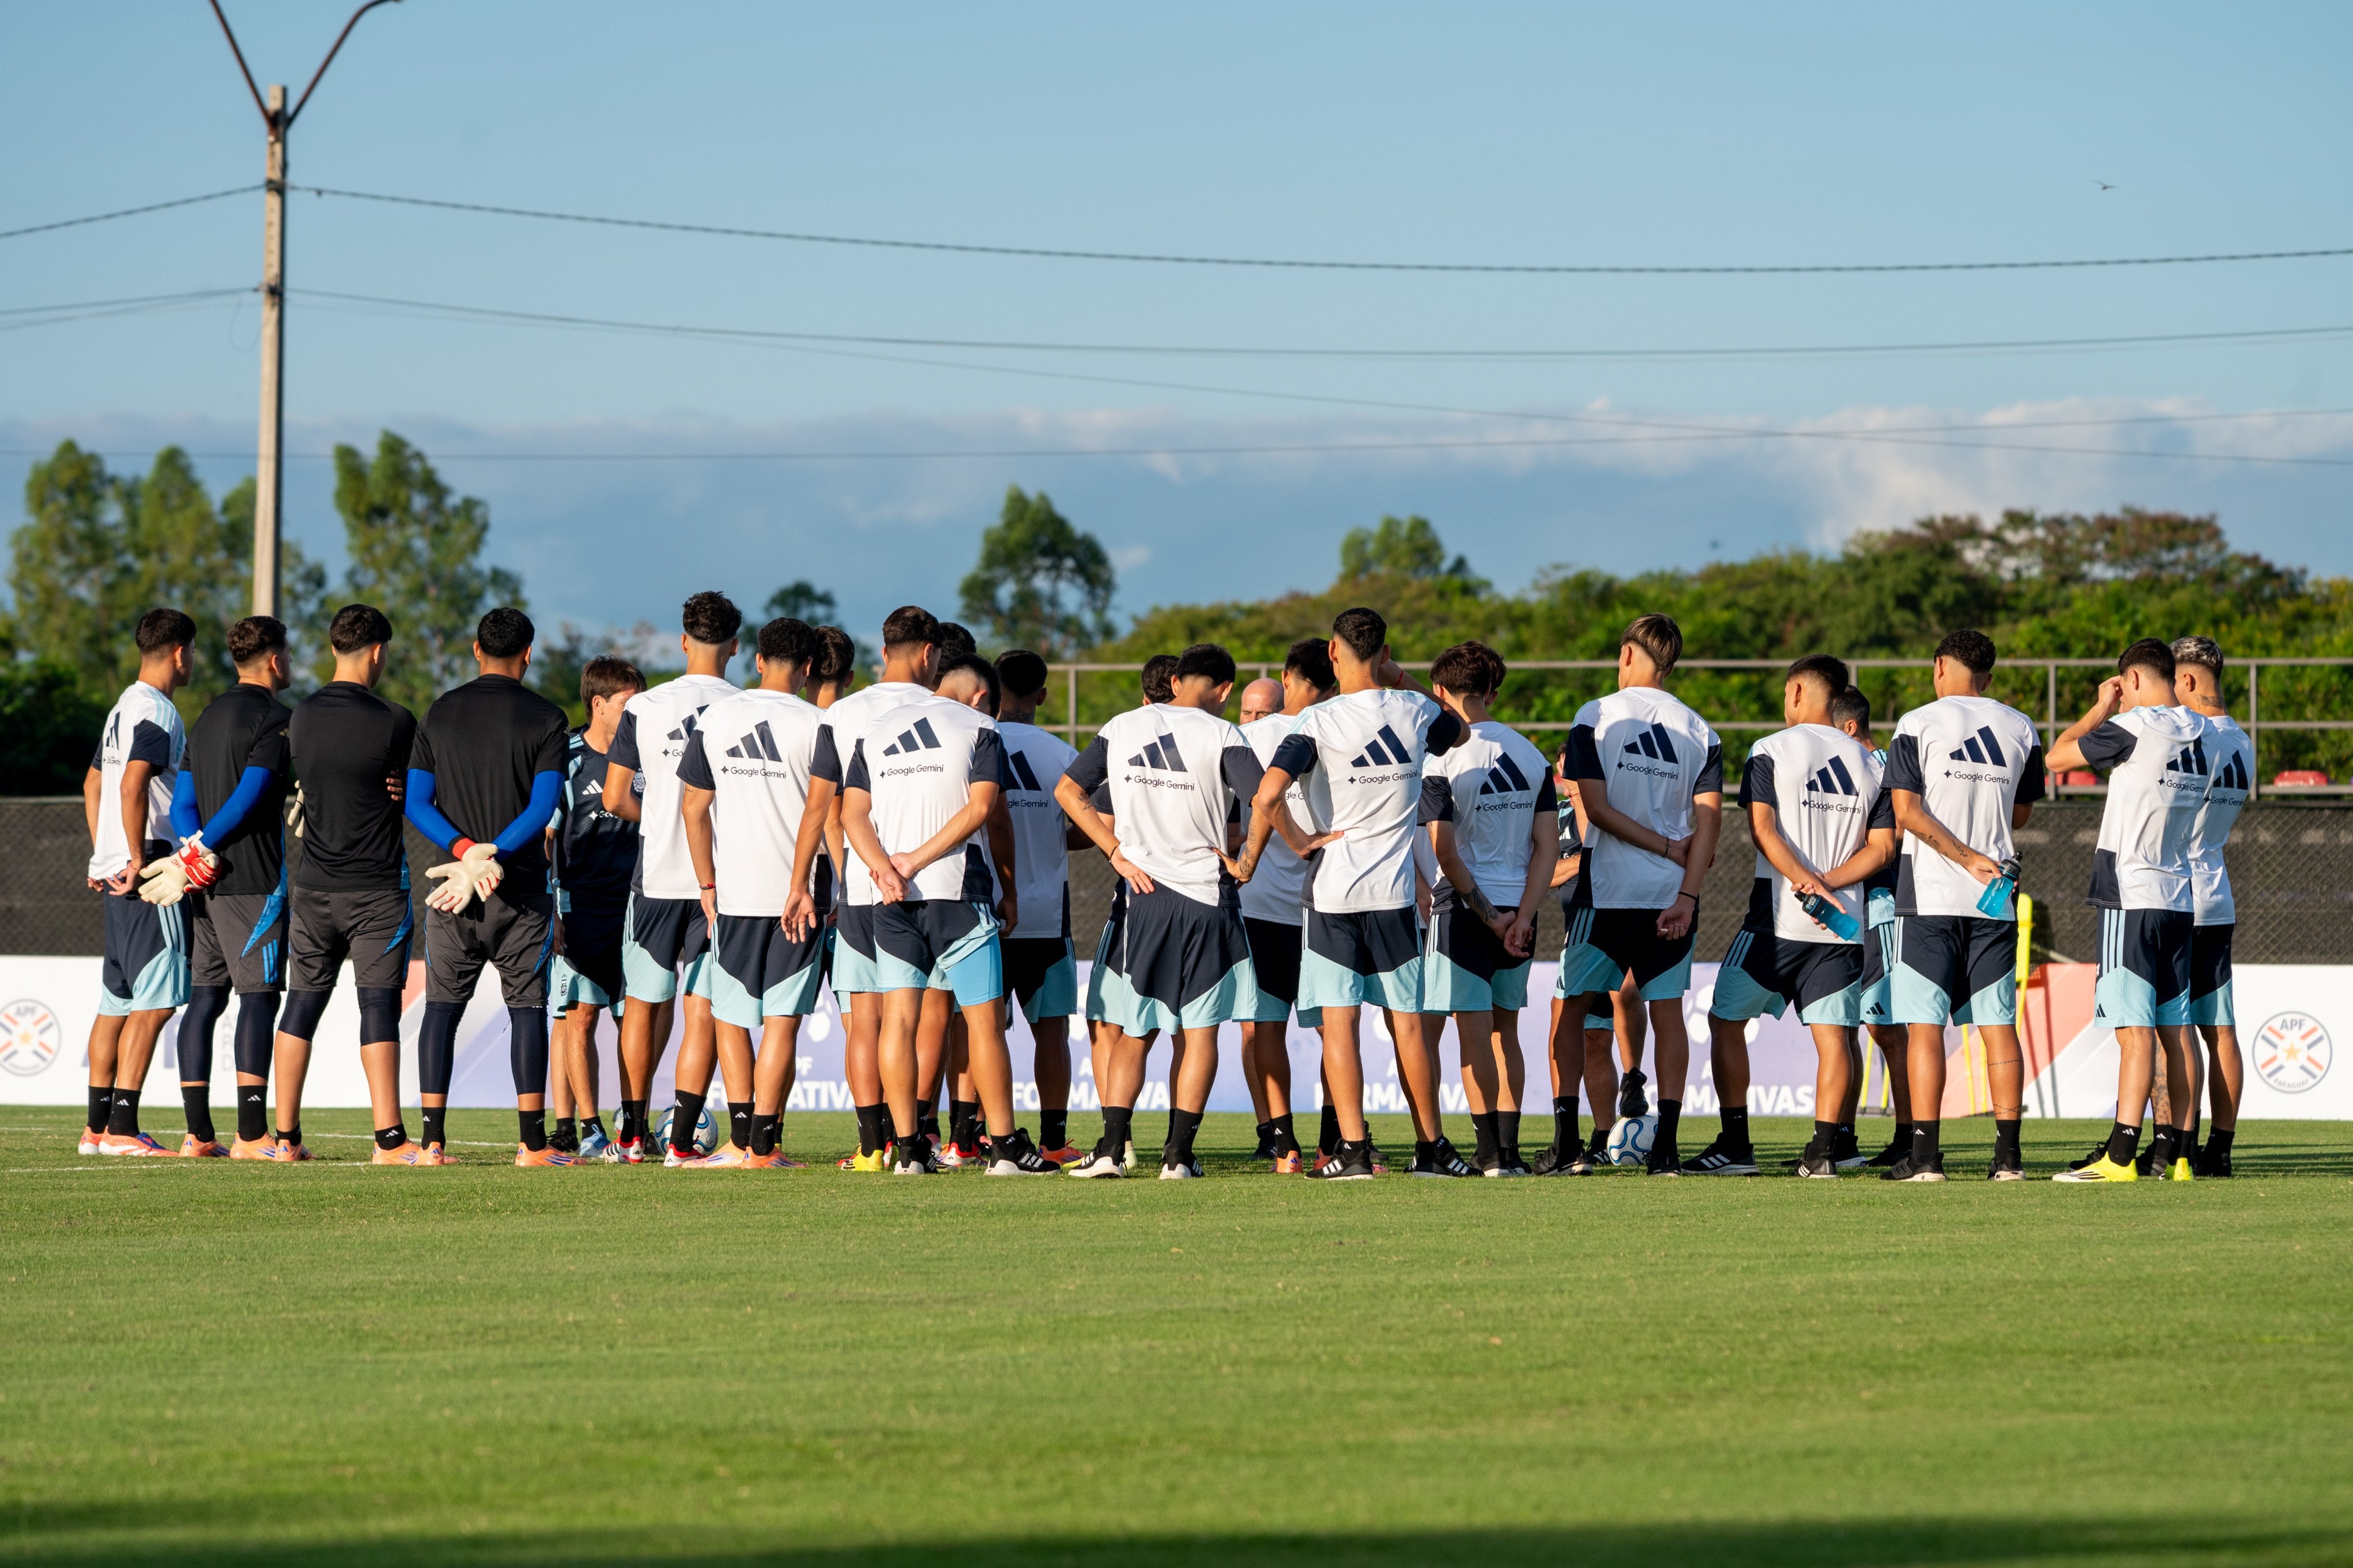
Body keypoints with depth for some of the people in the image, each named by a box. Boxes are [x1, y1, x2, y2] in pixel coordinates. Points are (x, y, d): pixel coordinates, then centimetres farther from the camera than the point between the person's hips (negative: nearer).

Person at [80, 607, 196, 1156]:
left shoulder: (123, 709, 19)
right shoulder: (156, 711, -12)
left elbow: (93, 785, 28)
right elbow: (133, 786, -23)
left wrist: (103, 858, 29)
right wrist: (139, 862, -20)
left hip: (117, 871, 10)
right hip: (150, 873, -10)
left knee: (117, 1000, 12)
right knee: (155, 1001, -11)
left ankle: (98, 1127, 15)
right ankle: (122, 1127, -16)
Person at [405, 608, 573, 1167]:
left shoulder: (440, 713, 7)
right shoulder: (544, 718, -3)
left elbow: (416, 801, 1)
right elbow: (544, 807, -12)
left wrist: (465, 850, -9)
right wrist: (489, 858, -15)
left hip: (454, 894, 2)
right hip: (521, 889, -2)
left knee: (442, 1005, 5)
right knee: (527, 1007, 2)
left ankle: (431, 1138, -1)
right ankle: (533, 1142, -2)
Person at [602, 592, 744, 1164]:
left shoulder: (644, 708, -2)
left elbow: (615, 800, 0)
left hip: (657, 875, 1)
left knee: (643, 1004, 14)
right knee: (703, 1010, 1)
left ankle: (633, 1132, 19)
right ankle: (682, 1139, -5)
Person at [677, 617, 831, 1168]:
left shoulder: (716, 718, 5)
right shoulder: (816, 725, -4)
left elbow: (693, 807, 7)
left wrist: (708, 884, 13)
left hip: (733, 895, 2)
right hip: (796, 894, -2)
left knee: (731, 1018, 12)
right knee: (782, 1022, 0)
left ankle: (740, 1138, 4)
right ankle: (764, 1145, -3)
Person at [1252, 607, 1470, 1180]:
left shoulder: (1317, 722, -11)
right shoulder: (1415, 712, 1)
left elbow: (1267, 795, -23)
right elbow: (1456, 731, 26)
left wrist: (1297, 841, -6)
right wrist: (1404, 681, 24)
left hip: (1334, 891, -3)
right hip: (1395, 893, 3)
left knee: (1339, 1022, 0)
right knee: (1407, 1023, 9)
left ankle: (1353, 1149, -5)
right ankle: (1431, 1146, 13)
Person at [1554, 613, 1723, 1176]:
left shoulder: (1595, 718, -3)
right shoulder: (1699, 732, 6)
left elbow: (1596, 809, -10)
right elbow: (1709, 816, -4)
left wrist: (1668, 848, -4)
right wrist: (1687, 895, -9)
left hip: (1607, 891, -3)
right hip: (1672, 895, 3)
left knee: (1572, 1008, 8)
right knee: (1667, 1012, 6)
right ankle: (1665, 1143, -2)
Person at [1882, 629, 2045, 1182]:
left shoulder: (1918, 725, -3)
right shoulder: (2021, 729, 9)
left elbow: (1907, 811, -11)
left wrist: (1968, 858, -11)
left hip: (1930, 892, -4)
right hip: (1995, 903, 4)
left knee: (1924, 1023, -3)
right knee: (1997, 1023, 5)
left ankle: (1925, 1154, -9)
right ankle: (2007, 1153, 2)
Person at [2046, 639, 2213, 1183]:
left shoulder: (2134, 726, -12)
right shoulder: (2202, 734, 10)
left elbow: (2058, 756, -3)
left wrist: (2099, 709, 10)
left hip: (2132, 898, -7)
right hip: (2180, 896, 7)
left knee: (2135, 1029, -12)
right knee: (2176, 1030, 7)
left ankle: (2120, 1157, -15)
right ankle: (2176, 1153, 8)